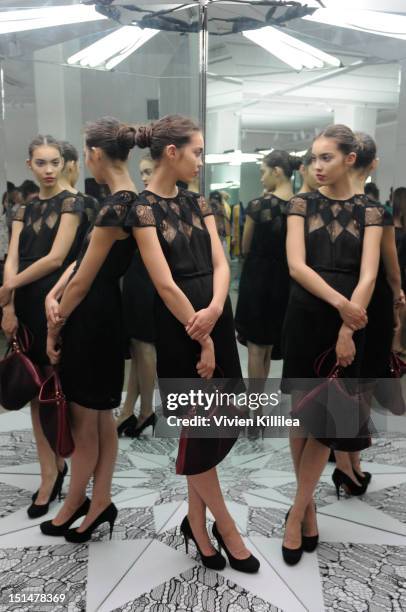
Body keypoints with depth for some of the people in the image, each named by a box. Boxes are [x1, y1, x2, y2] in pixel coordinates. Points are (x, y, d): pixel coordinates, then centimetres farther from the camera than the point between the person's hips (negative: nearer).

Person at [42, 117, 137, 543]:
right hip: (104, 316, 9)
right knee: (100, 418, 18)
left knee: (84, 422, 10)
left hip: (92, 321, -9)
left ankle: (73, 508, 32)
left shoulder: (114, 208, -21)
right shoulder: (131, 200, 7)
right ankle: (99, 503, 33)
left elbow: (84, 279, -17)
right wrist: (53, 295, -2)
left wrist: (54, 329, -5)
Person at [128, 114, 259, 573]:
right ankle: (226, 528, 23)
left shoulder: (197, 202, 10)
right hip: (179, 327, -7)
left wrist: (214, 309, -17)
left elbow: (220, 263, 2)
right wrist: (202, 340, -14)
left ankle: (196, 521, 29)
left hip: (215, 318, 7)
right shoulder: (144, 208, -11)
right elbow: (165, 284, -16)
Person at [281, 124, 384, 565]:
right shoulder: (301, 205, 3)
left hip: (348, 322, 0)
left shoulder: (369, 211, 3)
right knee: (302, 413, 7)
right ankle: (308, 505, 26)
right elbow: (296, 265, -10)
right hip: (305, 318, 1)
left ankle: (297, 511, 15)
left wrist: (347, 327, -18)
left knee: (327, 417, 1)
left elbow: (368, 275, -7)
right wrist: (339, 302, -23)